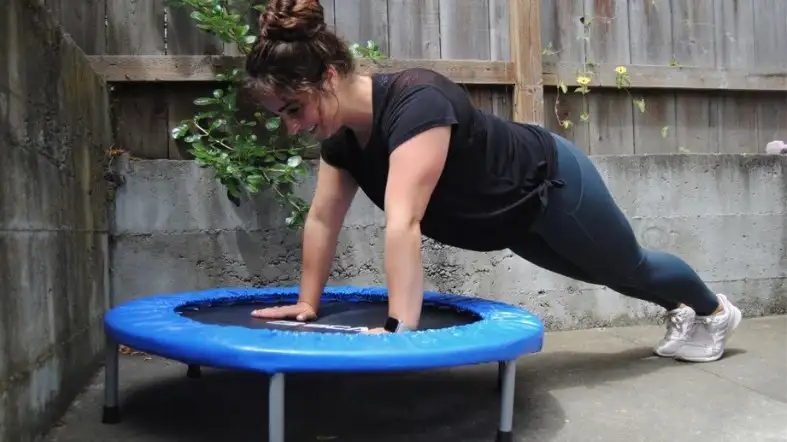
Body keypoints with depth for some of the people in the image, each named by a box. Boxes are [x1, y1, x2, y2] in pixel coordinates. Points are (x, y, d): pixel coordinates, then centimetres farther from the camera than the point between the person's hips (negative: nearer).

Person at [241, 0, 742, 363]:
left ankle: (716, 310, 52)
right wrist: (308, 303, -4)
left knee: (629, 267, 20)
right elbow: (322, 220, -7)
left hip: (552, 183, -7)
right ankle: (684, 310, 58)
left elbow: (404, 223, -46)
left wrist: (400, 328, -47)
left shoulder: (416, 101, -40)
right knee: (608, 276, 29)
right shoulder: (342, 135, -13)